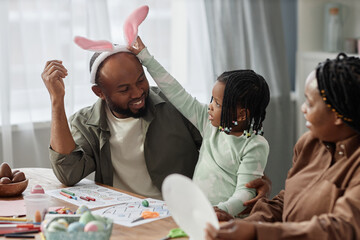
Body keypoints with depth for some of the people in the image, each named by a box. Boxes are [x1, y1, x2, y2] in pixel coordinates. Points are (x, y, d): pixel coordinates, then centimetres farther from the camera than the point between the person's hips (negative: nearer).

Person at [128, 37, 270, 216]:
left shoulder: (255, 146, -6)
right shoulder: (210, 123, 12)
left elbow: (245, 191, -12)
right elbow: (179, 96, 17)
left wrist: (224, 209, -33)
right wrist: (145, 57, 19)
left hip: (229, 217, -5)